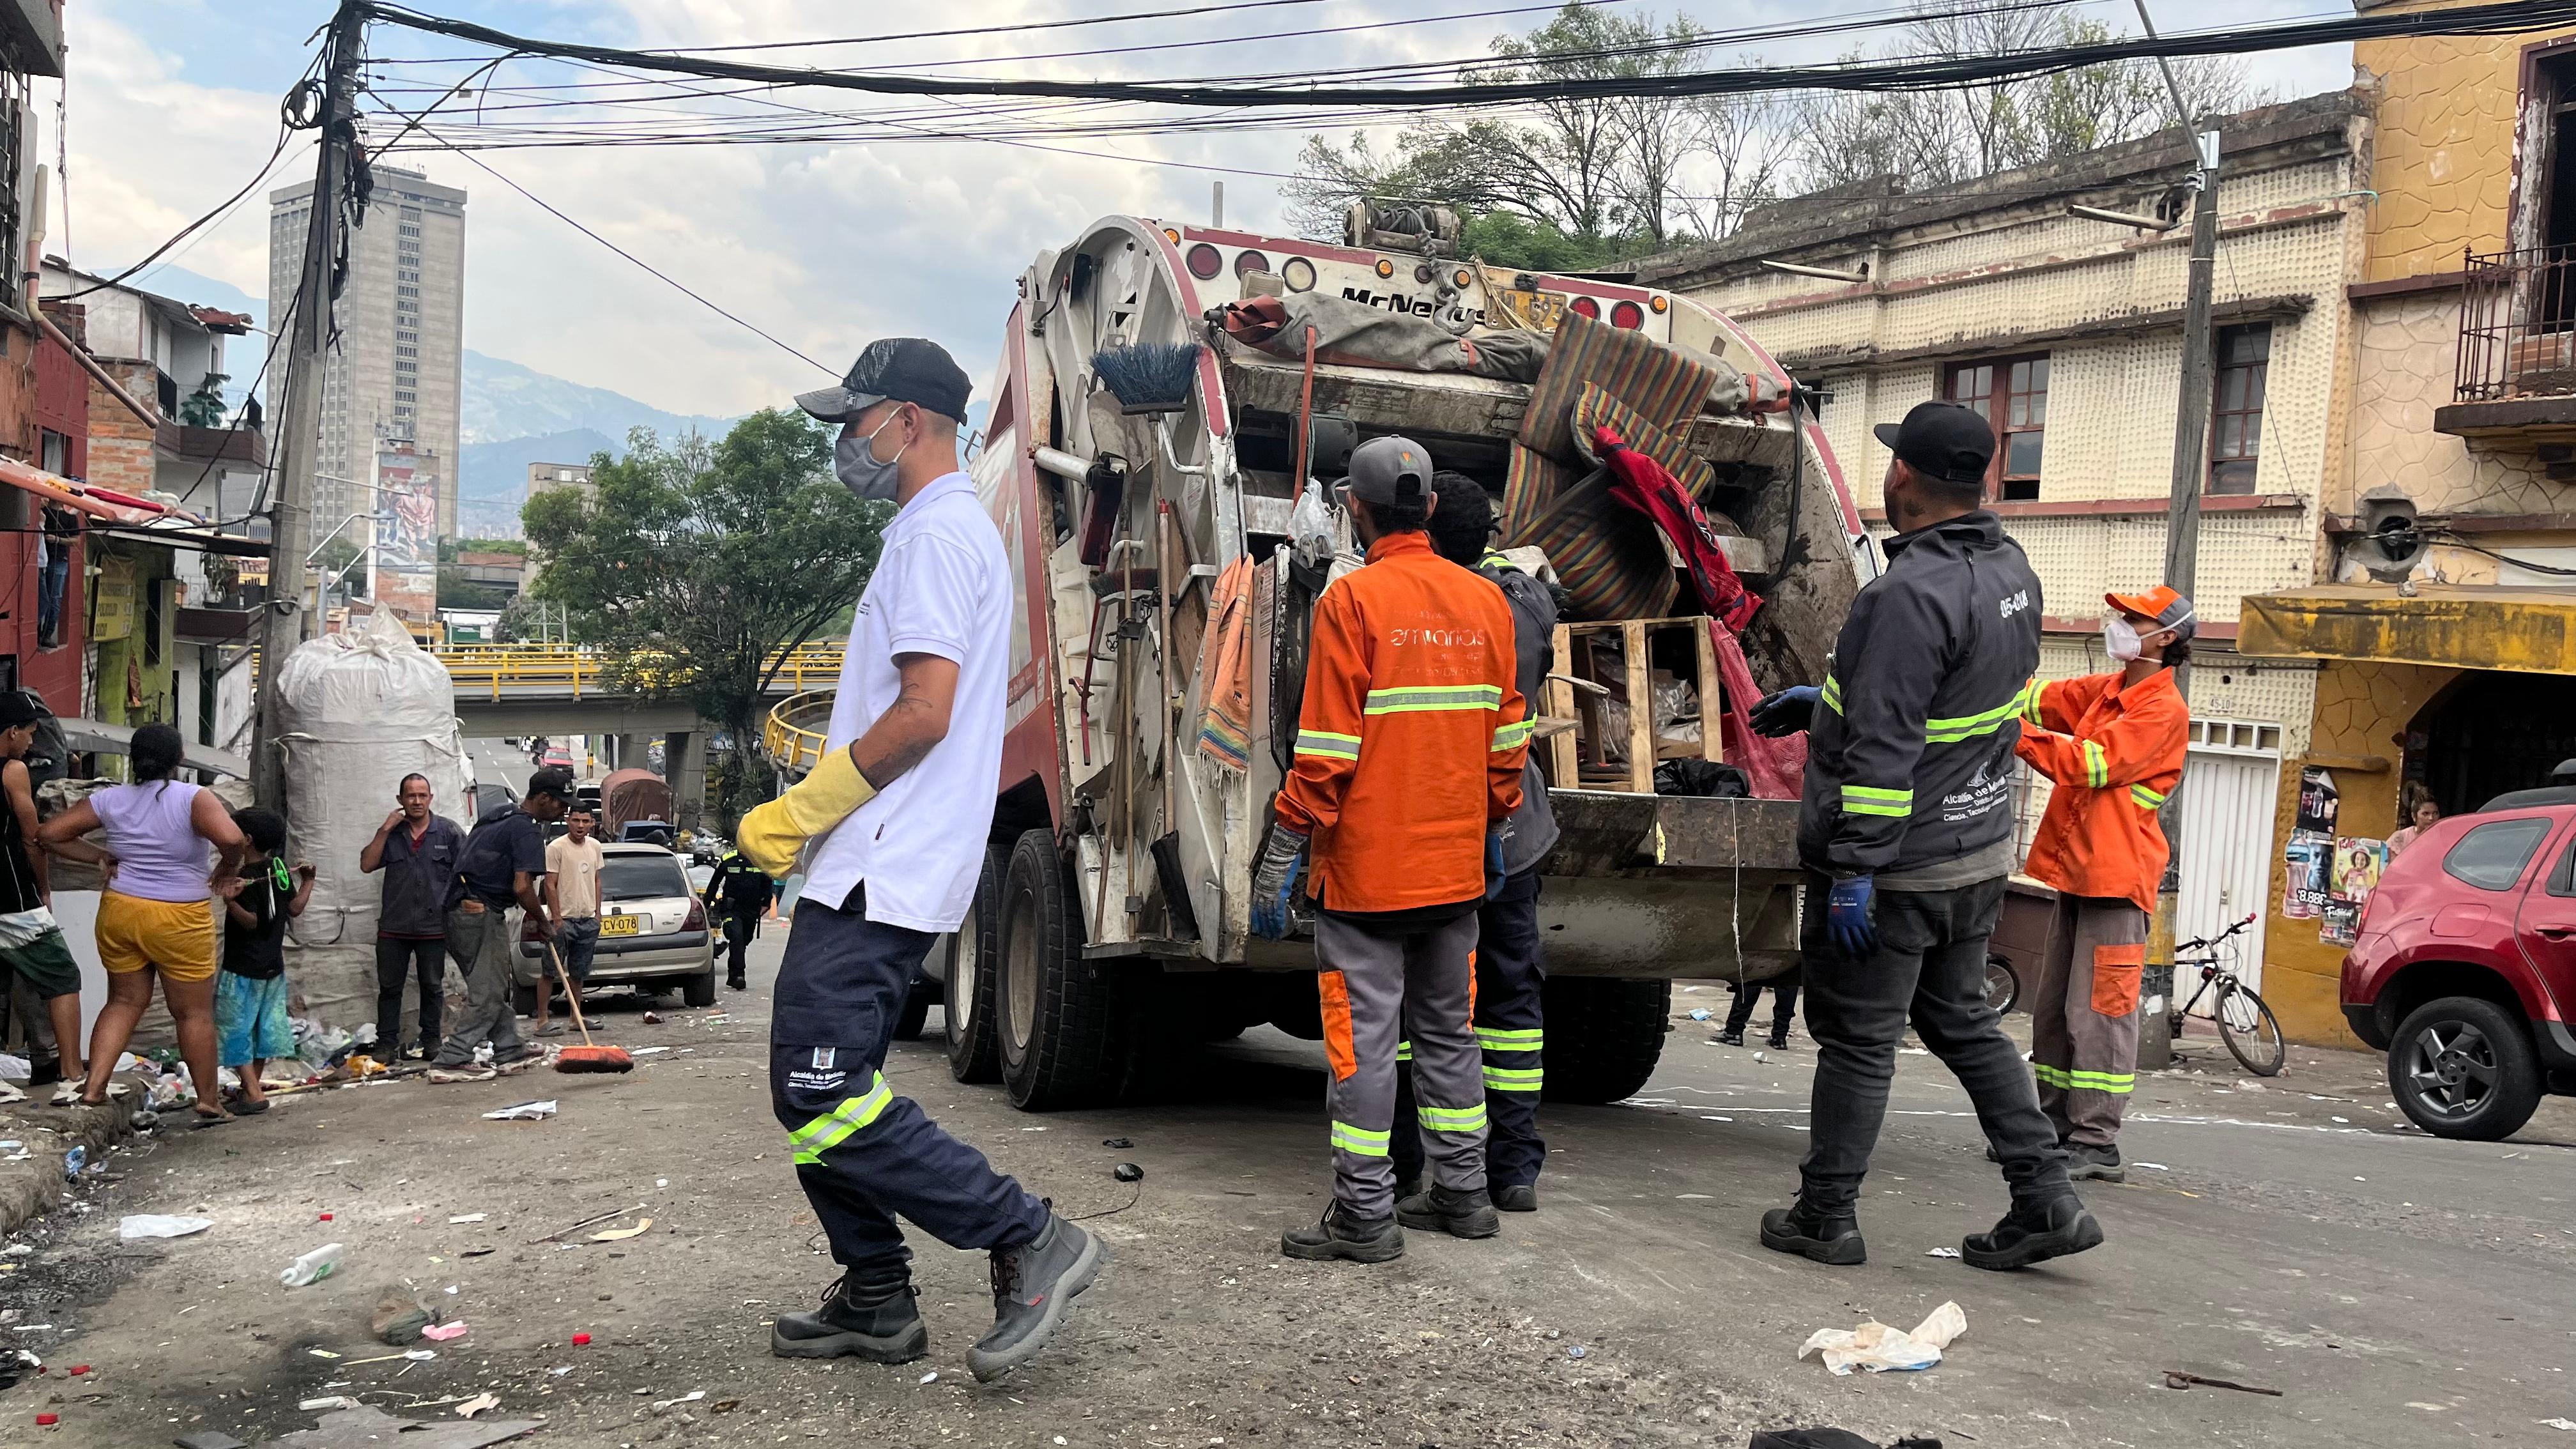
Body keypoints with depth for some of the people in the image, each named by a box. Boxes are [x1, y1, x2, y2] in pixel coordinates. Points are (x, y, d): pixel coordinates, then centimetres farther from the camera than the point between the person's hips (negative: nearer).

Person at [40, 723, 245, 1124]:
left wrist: (99, 857, 10)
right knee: (194, 1012, 7)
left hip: (119, 911, 5)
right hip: (179, 921, -4)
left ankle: (92, 1089, 9)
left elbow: (49, 833, 4)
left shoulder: (111, 799, 0)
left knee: (124, 1001, 19)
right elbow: (230, 838, -30)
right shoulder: (193, 798, -15)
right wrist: (227, 869, -11)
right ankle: (208, 1103, 14)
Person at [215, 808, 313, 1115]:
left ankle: (254, 1093, -9)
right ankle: (253, 1086, 25)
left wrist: (231, 902, -38)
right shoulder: (280, 869, 3)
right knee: (264, 1026, 15)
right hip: (273, 964, 8)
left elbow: (252, 922, -22)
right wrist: (307, 881, 21)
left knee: (234, 1029, -3)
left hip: (242, 969, -8)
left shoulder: (246, 878, -19)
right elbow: (295, 908, 8)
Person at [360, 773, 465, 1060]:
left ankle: (429, 1042, 19)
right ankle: (387, 1044, 13)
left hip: (433, 926, -2)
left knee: (432, 987, 8)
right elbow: (367, 864, -1)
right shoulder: (391, 832, 9)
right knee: (389, 987, 6)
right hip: (393, 927, 2)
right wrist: (385, 830, -6)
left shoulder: (448, 831, 1)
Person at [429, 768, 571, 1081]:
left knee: (496, 987, 18)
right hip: (482, 916, -10)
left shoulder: (499, 813, 17)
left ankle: (509, 1050, 25)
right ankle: (450, 1062, -7)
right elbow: (522, 887, -22)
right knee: (488, 996, -4)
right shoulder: (527, 831, -13)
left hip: (458, 911, 10)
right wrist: (544, 922, -6)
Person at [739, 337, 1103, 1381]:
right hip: (877, 871, 11)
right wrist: (807, 818, 17)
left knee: (822, 1097, -13)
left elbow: (923, 714, -22)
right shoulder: (950, 531, 21)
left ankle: (1029, 1240, -7)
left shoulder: (937, 533, -12)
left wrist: (800, 811, -12)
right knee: (812, 1089, 14)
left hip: (879, 879, -11)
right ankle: (875, 1303, 21)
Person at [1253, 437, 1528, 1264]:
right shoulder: (1485, 602, 6)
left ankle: (1365, 1212, 6)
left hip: (1366, 868, -6)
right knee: (1448, 1031, 17)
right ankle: (1463, 1194, 24)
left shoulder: (1353, 600, -12)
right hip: (1456, 869, 6)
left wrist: (1283, 855, -10)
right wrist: (1493, 832, 22)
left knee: (1363, 1039, 1)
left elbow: (1326, 750, -15)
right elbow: (1506, 738, 11)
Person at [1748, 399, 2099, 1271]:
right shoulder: (2009, 568, 6)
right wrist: (1824, 703, 25)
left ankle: (1825, 1217, 15)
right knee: (1963, 1022, 20)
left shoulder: (1913, 592, -24)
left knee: (1858, 1039, 3)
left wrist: (1854, 869, -23)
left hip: (1896, 869, -9)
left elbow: (1883, 748, -26)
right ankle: (2045, 1201, 20)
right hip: (1979, 852, 9)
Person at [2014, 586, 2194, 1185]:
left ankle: (2097, 1143, -5)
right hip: (2077, 871, 9)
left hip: (2117, 877, -9)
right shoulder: (2105, 690, 17)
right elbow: (2041, 702, 8)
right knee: (2054, 1008, 12)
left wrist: (2018, 737, -20)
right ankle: (2054, 1125, 21)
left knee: (2097, 1012, -9)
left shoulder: (2163, 709, -10)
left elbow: (2094, 762, -18)